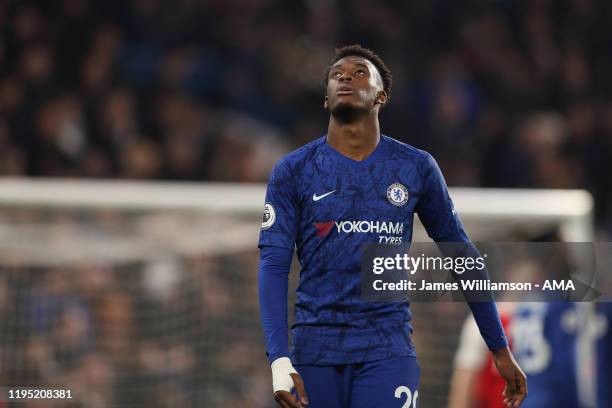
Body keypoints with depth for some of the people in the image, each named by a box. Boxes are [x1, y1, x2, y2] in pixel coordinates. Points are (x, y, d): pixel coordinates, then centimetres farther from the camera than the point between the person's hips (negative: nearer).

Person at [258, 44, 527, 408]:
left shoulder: (416, 168, 6)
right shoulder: (294, 171, 3)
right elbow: (274, 265, -4)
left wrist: (500, 349, 14)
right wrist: (280, 360, -17)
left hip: (387, 350, 0)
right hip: (316, 348, 1)